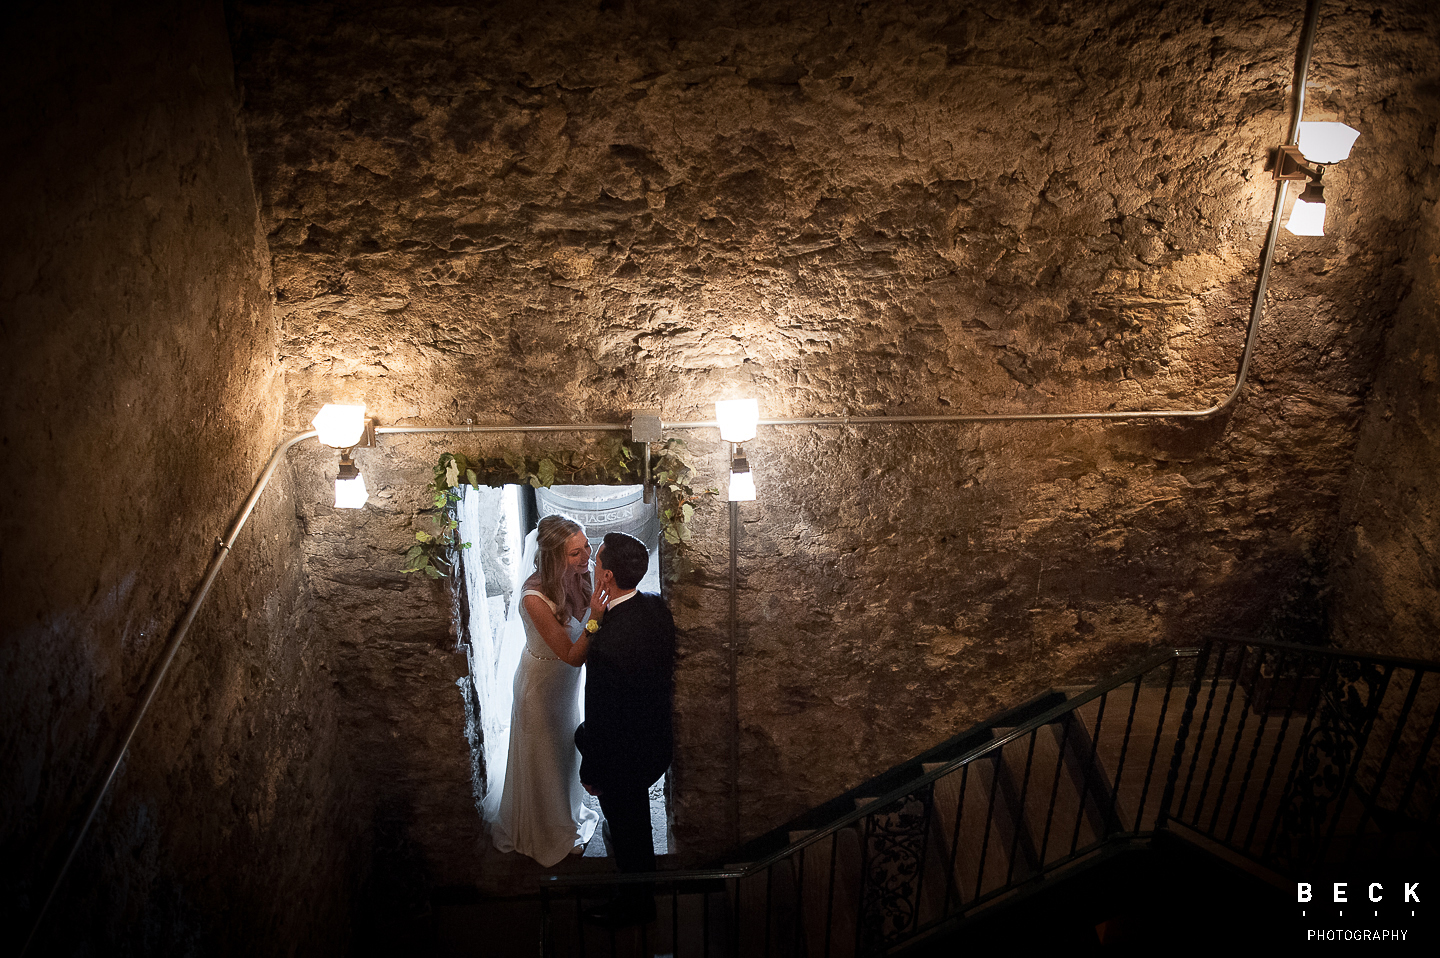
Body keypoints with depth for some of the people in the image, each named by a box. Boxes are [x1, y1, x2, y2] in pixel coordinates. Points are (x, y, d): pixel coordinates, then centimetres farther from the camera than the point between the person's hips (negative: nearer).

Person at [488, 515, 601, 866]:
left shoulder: (578, 577, -17)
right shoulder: (535, 598, -37)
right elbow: (573, 655, -32)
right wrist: (598, 617, -44)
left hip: (567, 679, 7)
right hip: (542, 683, -6)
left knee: (566, 746, 30)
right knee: (543, 757, 18)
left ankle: (567, 811, 58)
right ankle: (548, 835, 44)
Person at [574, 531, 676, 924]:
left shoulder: (609, 644, -37)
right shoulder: (657, 606, -14)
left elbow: (600, 716, -26)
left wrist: (590, 771, -9)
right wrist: (601, 621, -7)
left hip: (627, 756, -8)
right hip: (659, 734, 8)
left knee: (627, 827, 17)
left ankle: (637, 902, 44)